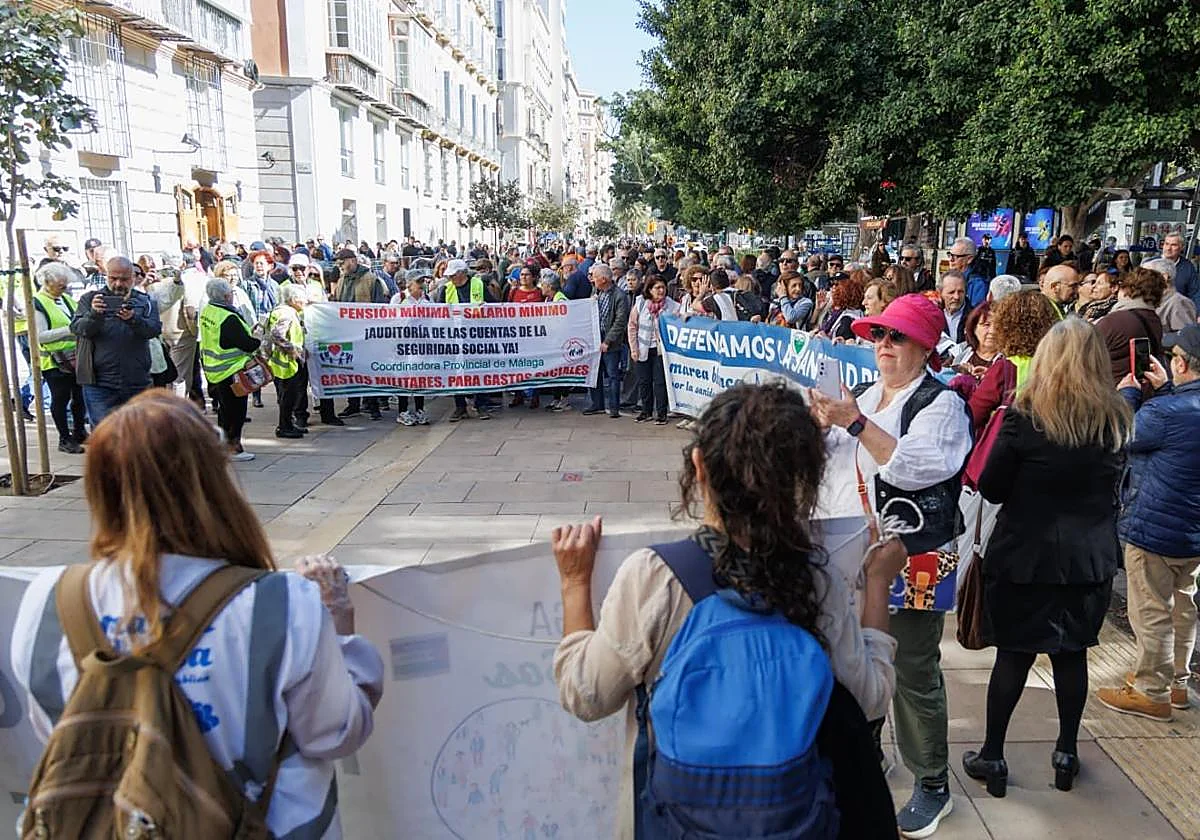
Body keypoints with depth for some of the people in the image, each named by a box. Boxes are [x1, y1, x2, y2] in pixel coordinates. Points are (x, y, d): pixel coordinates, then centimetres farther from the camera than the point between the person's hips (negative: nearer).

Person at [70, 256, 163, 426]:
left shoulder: (144, 301, 8)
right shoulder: (90, 299, 6)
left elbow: (155, 329, -8)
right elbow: (77, 329, -7)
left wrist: (133, 319, -29)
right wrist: (94, 314, -28)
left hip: (137, 383, 2)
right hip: (99, 383, -2)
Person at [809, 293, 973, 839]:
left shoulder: (941, 404, -7)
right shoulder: (864, 397, 13)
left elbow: (916, 466, -23)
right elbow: (821, 459, 12)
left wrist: (857, 424, -29)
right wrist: (821, 424, -8)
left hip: (909, 559, -6)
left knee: (913, 672, 3)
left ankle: (932, 783, 20)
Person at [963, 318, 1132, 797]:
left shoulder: (1025, 414, -14)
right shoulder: (1116, 419, -1)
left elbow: (990, 488, -10)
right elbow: (1113, 486, 13)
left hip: (1026, 552, -3)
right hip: (1091, 557, 4)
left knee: (1013, 653, 5)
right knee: (1072, 653, 15)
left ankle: (992, 756, 15)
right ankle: (1067, 753, 29)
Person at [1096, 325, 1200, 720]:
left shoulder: (1168, 412, -27)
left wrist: (1129, 393, 4)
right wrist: (1164, 388, 13)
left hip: (1154, 528, -8)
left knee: (1151, 613, 4)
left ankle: (1151, 692, 16)